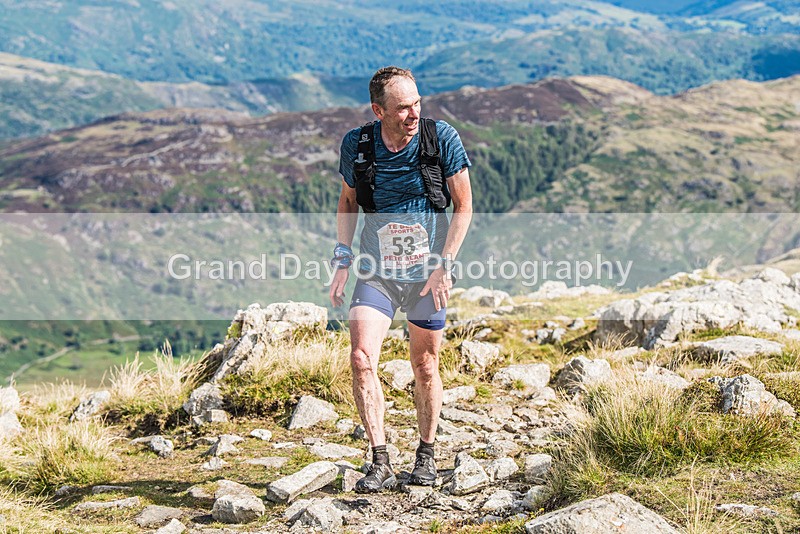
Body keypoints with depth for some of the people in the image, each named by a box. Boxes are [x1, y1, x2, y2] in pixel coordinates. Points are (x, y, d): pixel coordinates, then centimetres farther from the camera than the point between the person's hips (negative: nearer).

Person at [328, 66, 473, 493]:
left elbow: (464, 207, -3)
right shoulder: (356, 145, -5)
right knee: (362, 359, -16)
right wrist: (342, 261, 3)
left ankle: (426, 454, 29)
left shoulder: (442, 138, -11)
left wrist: (444, 265, -11)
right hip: (376, 273, 1)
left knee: (425, 368, 8)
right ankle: (380, 464, -9)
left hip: (428, 274, -1)